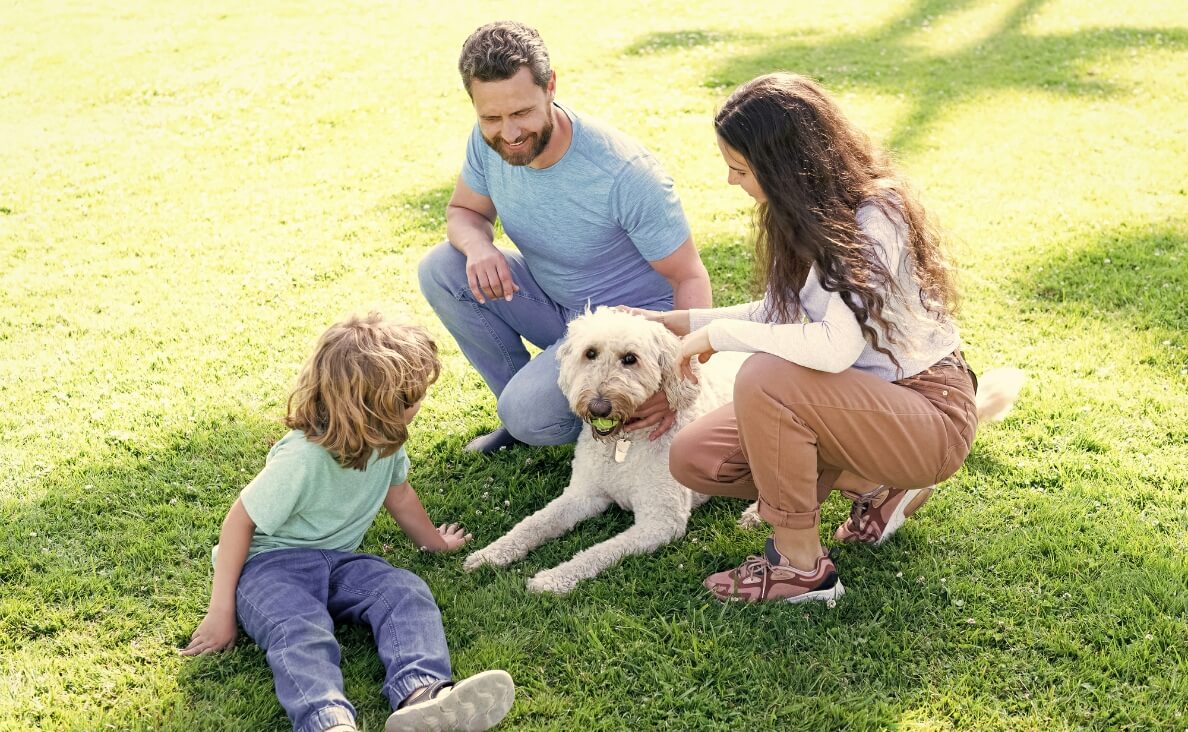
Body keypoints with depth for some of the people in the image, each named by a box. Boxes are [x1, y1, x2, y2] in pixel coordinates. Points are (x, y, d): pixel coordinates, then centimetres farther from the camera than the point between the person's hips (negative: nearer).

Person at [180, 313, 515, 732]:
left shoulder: (385, 441, -4)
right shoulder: (302, 460, -25)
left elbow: (399, 494, 17)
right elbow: (240, 520, -17)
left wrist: (433, 539, 34)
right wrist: (222, 610, -15)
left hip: (337, 560, 6)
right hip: (271, 564, -6)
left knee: (408, 593, -23)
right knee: (299, 629, -37)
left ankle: (420, 694, -50)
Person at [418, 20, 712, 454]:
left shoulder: (624, 173, -31)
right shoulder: (488, 141, -14)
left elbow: (689, 277, -24)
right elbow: (464, 210, 5)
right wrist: (478, 246, -22)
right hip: (551, 299, 6)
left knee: (529, 415, -27)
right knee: (439, 269, -13)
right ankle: (520, 397, 1)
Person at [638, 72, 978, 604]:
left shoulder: (873, 221, -24)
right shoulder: (807, 213, 1)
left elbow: (835, 347, -38)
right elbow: (783, 316, 13)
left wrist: (720, 333, -26)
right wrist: (681, 322, 9)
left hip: (929, 414, -9)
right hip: (863, 400, 9)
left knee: (765, 378, -33)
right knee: (693, 458, -2)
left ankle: (800, 566, -15)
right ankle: (874, 483, 9)